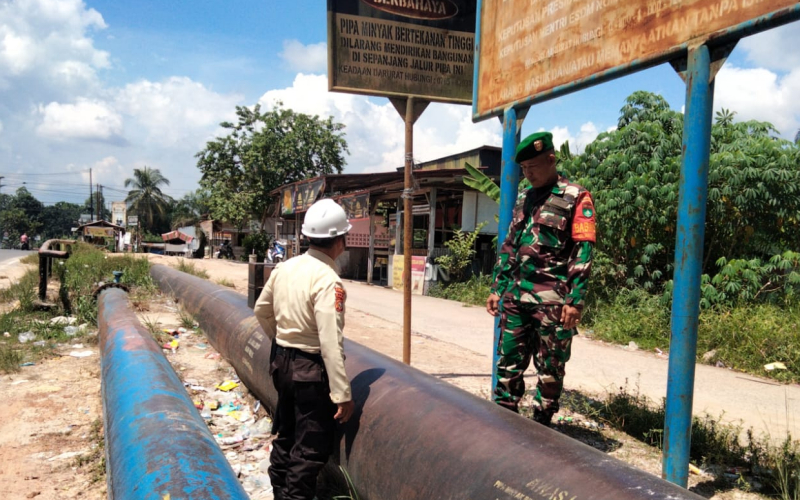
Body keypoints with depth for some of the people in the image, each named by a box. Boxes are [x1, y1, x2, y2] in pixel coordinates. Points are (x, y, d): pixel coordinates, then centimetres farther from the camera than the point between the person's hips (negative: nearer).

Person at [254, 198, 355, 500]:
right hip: (310, 369, -8)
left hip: (282, 361, 8)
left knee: (286, 434, 24)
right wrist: (342, 394, -24)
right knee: (312, 448, 6)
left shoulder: (284, 268, 1)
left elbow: (261, 311, 15)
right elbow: (330, 342, -27)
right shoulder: (327, 279, -23)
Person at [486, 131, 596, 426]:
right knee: (508, 363, 8)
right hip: (516, 297, 6)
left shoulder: (575, 197, -3)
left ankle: (540, 428, 17)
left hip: (552, 301, -6)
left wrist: (575, 300, -16)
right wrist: (497, 289, 13)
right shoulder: (524, 200, 16)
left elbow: (583, 251, -10)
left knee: (550, 369, 5)